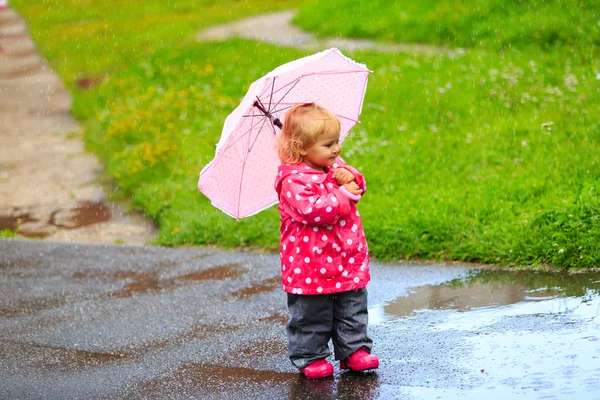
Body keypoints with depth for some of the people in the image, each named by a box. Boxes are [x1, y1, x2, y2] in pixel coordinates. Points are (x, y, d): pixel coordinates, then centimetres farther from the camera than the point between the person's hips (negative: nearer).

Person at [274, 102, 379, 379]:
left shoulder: (336, 167, 6)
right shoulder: (294, 180, -19)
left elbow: (358, 187, 15)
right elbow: (314, 210, -30)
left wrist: (352, 177, -9)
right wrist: (344, 194, -23)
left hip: (348, 259, 7)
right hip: (311, 265, -7)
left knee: (353, 311, 13)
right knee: (311, 316, 5)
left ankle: (354, 349, 25)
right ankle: (310, 357, 18)